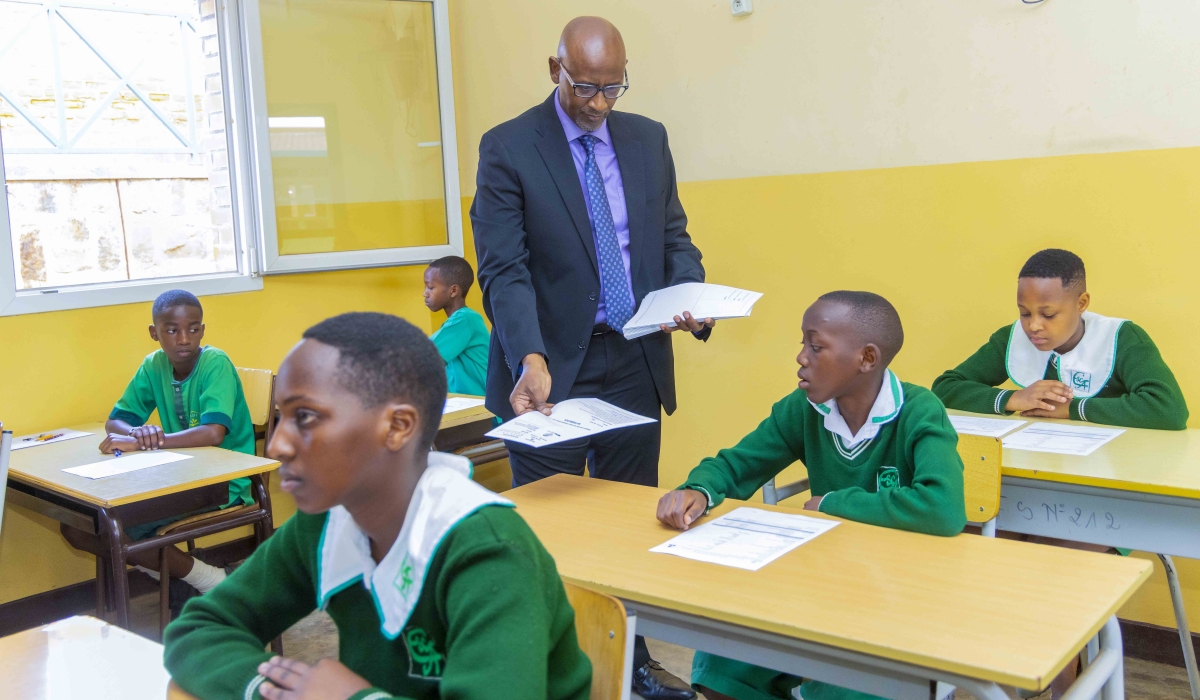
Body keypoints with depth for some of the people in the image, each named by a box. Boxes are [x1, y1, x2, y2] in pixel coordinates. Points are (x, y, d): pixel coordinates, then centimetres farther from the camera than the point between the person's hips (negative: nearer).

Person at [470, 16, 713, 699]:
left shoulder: (648, 139, 8)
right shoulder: (508, 148, -6)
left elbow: (673, 238, 12)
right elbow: (505, 269, -14)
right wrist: (530, 360, -29)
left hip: (634, 362, 5)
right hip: (550, 367, -4)